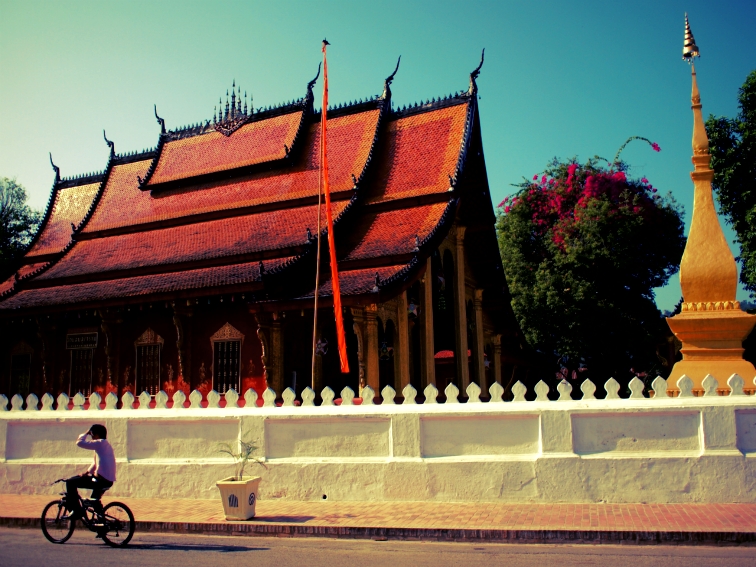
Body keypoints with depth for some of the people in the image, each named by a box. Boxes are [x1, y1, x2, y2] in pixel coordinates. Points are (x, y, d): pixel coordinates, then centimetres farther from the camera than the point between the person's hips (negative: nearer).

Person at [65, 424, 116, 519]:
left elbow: (79, 442, -14)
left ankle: (76, 511, -4)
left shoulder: (100, 443, -11)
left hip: (101, 480, -10)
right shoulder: (105, 444, 20)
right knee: (94, 501, 30)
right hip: (107, 481, 10)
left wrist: (85, 433, 3)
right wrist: (86, 473, 12)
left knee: (70, 482, -7)